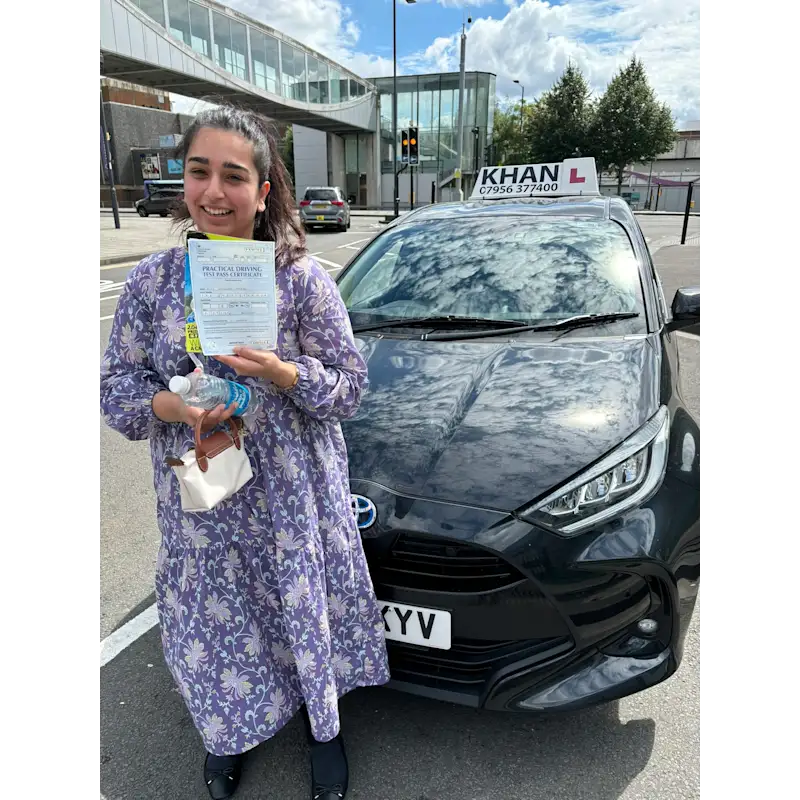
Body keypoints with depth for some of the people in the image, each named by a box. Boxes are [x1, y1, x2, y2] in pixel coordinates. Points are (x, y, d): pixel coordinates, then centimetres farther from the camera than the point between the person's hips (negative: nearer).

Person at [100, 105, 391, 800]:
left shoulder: (302, 278, -8)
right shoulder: (151, 280, 0)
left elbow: (349, 385, -7)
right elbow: (116, 389, 3)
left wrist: (282, 374, -25)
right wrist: (172, 406, -18)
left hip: (296, 495, -2)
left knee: (308, 611, 13)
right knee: (216, 617, 18)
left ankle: (323, 725, 44)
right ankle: (231, 728, 50)